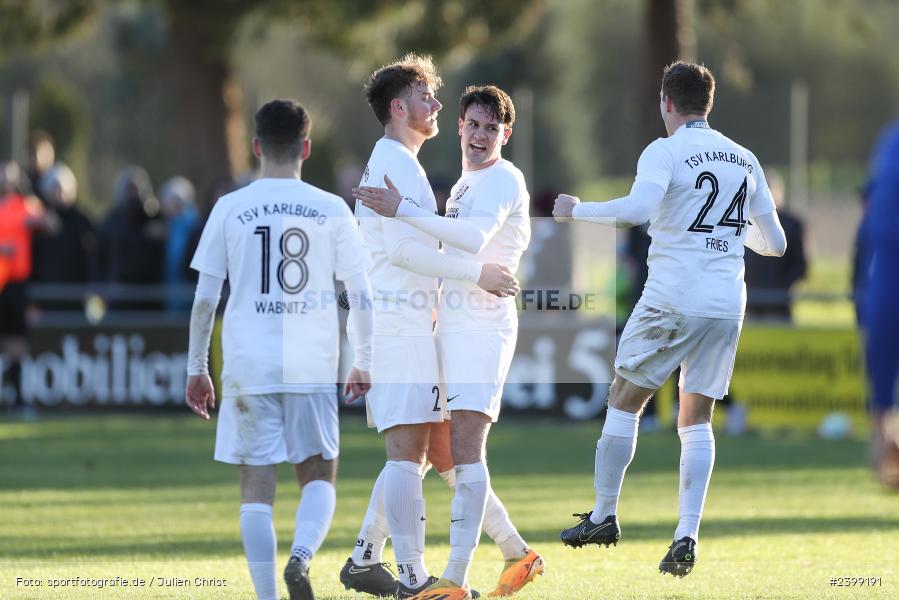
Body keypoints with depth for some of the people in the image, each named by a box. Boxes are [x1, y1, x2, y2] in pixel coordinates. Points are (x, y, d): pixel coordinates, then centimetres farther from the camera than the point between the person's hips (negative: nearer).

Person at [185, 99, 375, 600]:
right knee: (319, 478, 11)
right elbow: (362, 295, 4)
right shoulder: (332, 210, 2)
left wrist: (197, 368, 10)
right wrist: (364, 363, 15)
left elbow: (205, 299, 2)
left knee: (257, 484, 5)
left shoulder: (230, 209, 2)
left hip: (248, 367, 0)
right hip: (313, 368, 0)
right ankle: (302, 555, -17)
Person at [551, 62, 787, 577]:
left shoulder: (666, 152, -5)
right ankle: (687, 537, -4)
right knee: (697, 421, 8)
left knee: (625, 402, 11)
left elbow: (637, 209, -24)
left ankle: (604, 517, 13)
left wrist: (577, 210, -9)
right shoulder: (745, 160, 12)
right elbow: (774, 243, 16)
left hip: (671, 299, -5)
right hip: (727, 306, 5)